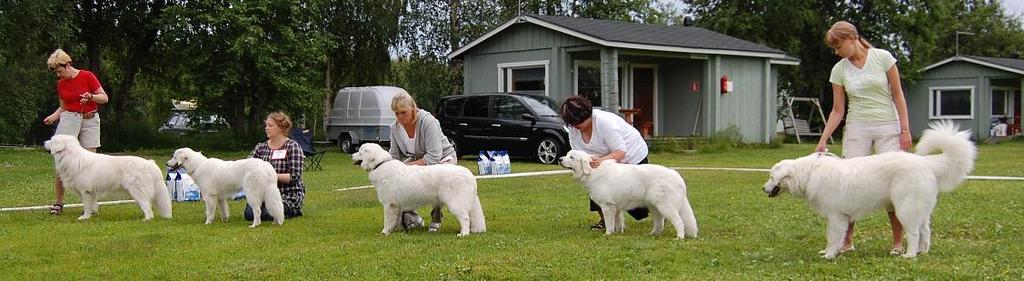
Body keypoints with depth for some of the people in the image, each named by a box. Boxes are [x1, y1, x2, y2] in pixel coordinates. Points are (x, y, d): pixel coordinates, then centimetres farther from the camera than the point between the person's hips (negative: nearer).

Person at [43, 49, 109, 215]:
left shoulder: (87, 76, -5)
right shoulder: (61, 84, 8)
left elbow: (105, 98, -3)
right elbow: (63, 107, 18)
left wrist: (91, 97, -21)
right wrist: (53, 116, -1)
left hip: (90, 120, -3)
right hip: (69, 118, 3)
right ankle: (59, 203, -4)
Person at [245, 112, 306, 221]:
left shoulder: (292, 147, -6)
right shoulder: (261, 147, 9)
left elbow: (294, 177, -14)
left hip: (289, 195, -5)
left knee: (267, 214, -26)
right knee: (249, 214, -18)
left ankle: (292, 210, 4)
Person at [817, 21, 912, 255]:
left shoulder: (882, 57, -5)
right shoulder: (839, 70, 3)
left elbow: (898, 95, -2)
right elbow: (837, 110, 5)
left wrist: (905, 129, -6)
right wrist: (823, 140, -3)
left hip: (888, 127, -2)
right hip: (857, 129, 2)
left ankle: (898, 242, 4)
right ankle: (846, 240, 4)